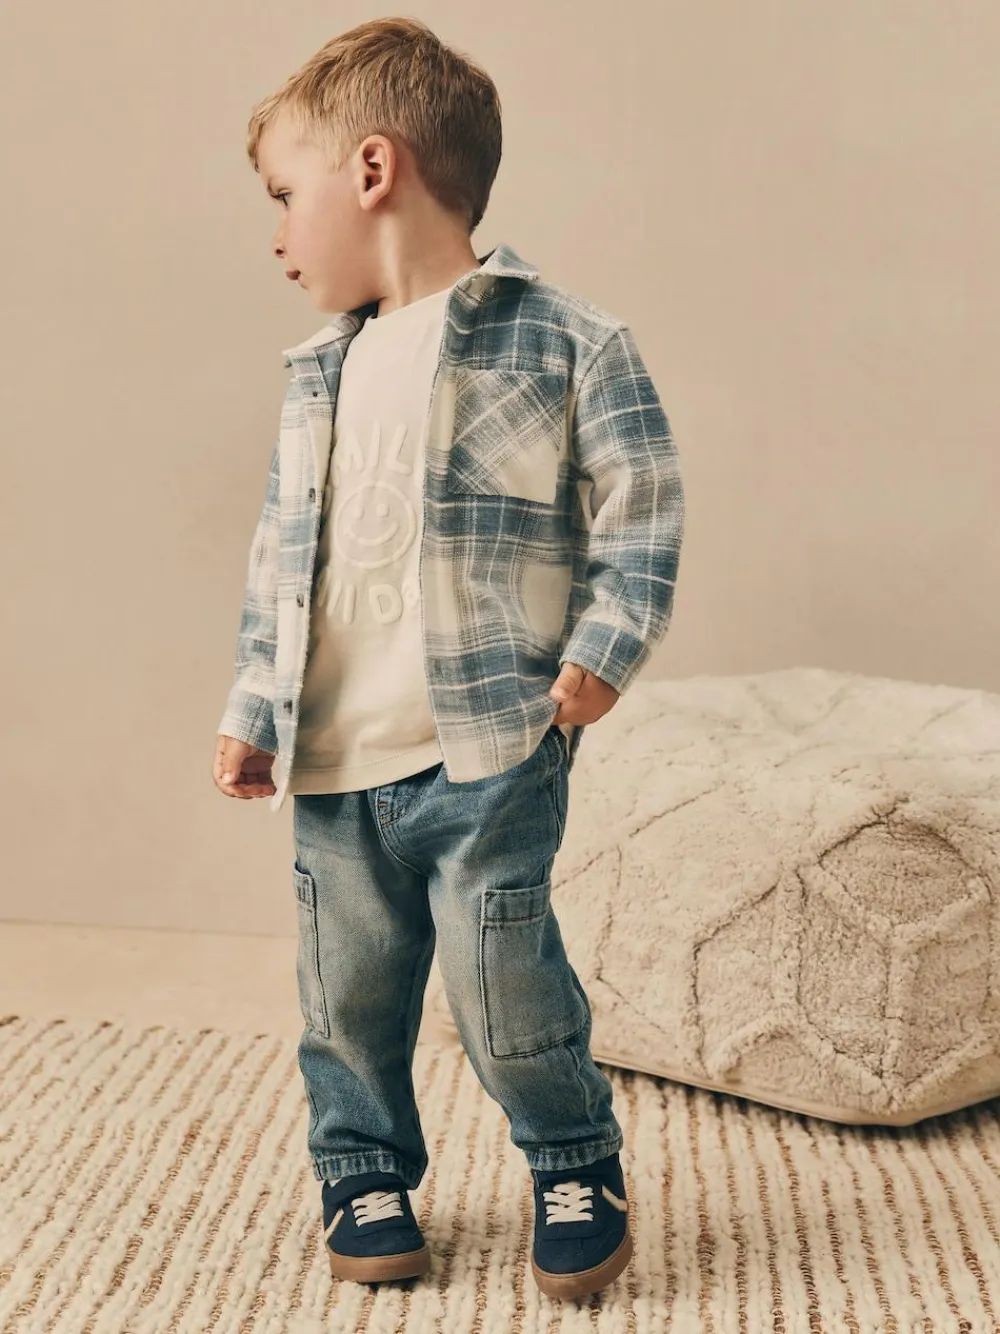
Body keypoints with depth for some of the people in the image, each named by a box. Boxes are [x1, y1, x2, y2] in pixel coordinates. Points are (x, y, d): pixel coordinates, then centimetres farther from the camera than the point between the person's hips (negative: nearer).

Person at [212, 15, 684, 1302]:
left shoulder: (564, 341, -6)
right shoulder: (319, 372, 12)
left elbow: (642, 505, -4)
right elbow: (279, 554, 15)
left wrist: (603, 650, -13)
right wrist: (253, 709, 12)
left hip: (490, 753, -5)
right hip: (333, 763, 6)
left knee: (502, 971, -4)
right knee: (347, 986, 12)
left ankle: (578, 1170, 21)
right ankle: (364, 1172, 33)